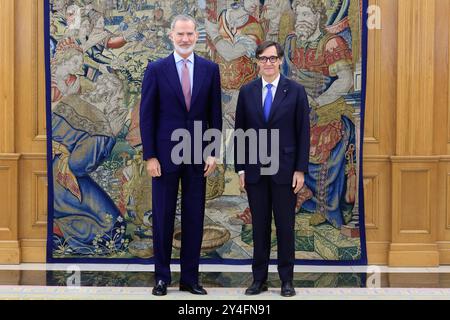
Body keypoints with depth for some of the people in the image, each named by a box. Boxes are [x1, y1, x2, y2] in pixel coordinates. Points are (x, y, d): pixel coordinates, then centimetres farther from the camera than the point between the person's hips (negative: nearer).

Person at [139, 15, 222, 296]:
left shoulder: (210, 69, 4)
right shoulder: (156, 69, -1)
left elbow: (215, 115, 6)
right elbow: (147, 115, -2)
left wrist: (214, 152, -1)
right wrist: (150, 156, -7)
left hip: (198, 156, 2)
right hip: (165, 154, -1)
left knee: (194, 218, 7)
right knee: (163, 218, 6)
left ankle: (190, 278, 18)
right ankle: (162, 277, 19)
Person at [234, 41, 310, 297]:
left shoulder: (295, 91, 0)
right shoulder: (247, 92, 6)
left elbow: (303, 132, -2)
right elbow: (240, 131, 7)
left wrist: (300, 169, -6)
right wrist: (240, 168, 2)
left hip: (285, 169, -2)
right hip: (254, 170, 2)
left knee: (285, 225, 5)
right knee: (260, 225, 8)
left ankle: (287, 279, 17)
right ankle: (259, 278, 17)